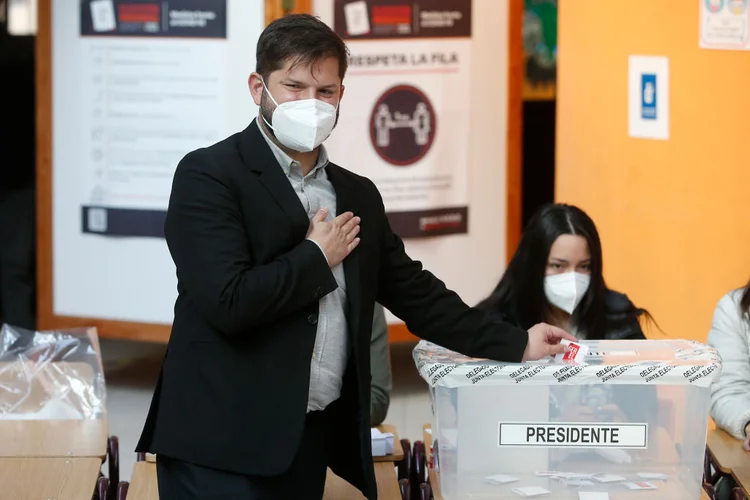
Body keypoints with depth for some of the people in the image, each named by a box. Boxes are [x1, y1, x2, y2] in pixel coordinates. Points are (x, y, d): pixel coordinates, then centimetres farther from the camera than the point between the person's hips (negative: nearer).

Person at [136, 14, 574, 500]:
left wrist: (517, 344, 15)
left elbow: (413, 291, 19)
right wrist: (317, 257, -6)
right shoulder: (209, 175, -8)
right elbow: (229, 301, -20)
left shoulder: (358, 195, 14)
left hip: (313, 441, 7)